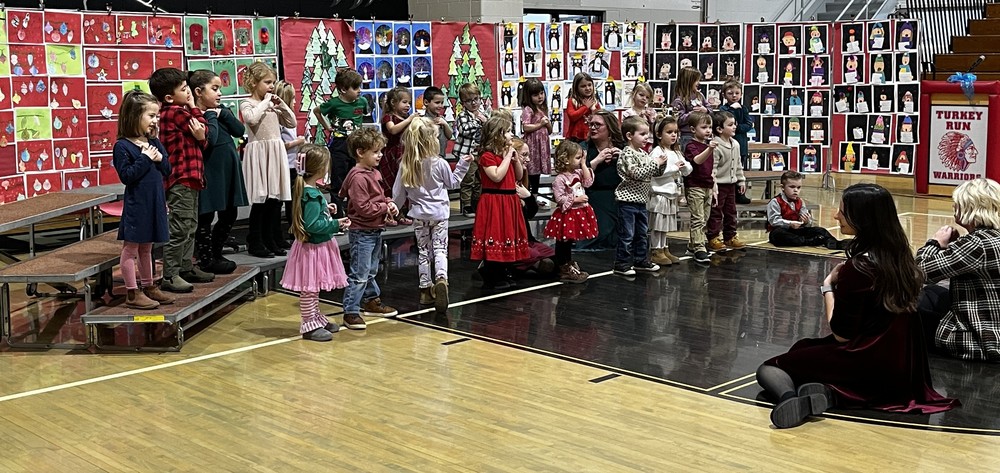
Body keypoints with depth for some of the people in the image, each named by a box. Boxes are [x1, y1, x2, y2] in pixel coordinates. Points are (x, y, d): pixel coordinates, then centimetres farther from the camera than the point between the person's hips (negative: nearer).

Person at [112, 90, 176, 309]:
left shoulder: (155, 143, 8)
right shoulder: (122, 146, -11)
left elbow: (167, 171, 10)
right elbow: (126, 176, -18)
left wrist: (160, 159, -9)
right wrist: (145, 159, -19)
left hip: (155, 203, 7)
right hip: (136, 204, -7)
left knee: (146, 248, 18)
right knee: (131, 248, 3)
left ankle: (148, 287, 28)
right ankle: (132, 293, 8)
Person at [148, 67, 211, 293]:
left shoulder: (179, 112, 15)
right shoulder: (176, 113, -16)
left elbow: (202, 141, 11)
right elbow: (202, 127, -6)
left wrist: (200, 138, -11)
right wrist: (193, 107, 5)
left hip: (189, 179, 10)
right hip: (181, 180, -10)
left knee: (190, 226, 17)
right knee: (179, 228, -8)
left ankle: (186, 268, 27)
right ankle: (170, 276, -5)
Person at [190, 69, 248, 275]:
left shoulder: (221, 112, 11)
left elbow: (239, 131, 1)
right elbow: (210, 140, -26)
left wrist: (222, 113, -8)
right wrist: (211, 116, -16)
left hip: (227, 172, 9)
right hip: (210, 173, -8)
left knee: (229, 216, 16)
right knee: (206, 216, 3)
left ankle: (215, 253, 29)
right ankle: (206, 260, 11)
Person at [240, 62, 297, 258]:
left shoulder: (273, 104, 15)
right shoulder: (247, 103, -3)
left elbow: (292, 123, 15)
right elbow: (252, 118, -24)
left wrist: (281, 104, 4)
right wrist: (265, 102, -13)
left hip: (276, 153, 6)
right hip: (258, 153, -6)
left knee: (275, 199, 7)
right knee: (260, 200, -5)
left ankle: (271, 240, 16)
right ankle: (254, 243, 4)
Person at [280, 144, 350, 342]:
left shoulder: (305, 190, 6)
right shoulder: (312, 195, -24)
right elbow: (312, 225, -27)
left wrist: (325, 209, 10)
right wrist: (336, 224, -21)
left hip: (317, 246, 10)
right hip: (312, 248, -10)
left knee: (313, 288, 20)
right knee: (309, 288, 0)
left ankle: (316, 318, 31)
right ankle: (309, 326, 8)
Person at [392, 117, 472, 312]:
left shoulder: (406, 166, -8)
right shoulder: (439, 163, -14)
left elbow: (398, 194, -1)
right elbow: (453, 182, 3)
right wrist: (463, 165, 11)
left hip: (419, 215, 2)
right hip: (439, 213, -2)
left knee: (423, 251, 13)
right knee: (440, 249, 0)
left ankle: (426, 289, 17)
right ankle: (441, 279, -25)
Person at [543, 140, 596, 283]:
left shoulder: (578, 173, 7)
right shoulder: (560, 179, -19)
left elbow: (588, 182, -1)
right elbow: (560, 198, -22)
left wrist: (584, 164, -3)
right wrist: (576, 199, -20)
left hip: (579, 212, 8)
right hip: (566, 215, -8)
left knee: (569, 241, 21)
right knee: (563, 243, 4)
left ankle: (569, 265, 33)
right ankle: (564, 271, 11)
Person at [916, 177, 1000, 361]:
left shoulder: (978, 243, -23)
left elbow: (922, 270, -21)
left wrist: (935, 243, -3)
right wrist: (953, 245, 3)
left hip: (980, 342, -9)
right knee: (930, 291, 24)